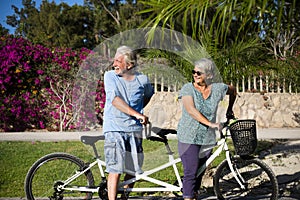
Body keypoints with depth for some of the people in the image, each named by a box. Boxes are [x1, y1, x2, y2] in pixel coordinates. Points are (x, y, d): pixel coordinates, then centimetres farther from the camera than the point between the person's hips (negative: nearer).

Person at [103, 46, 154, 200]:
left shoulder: (142, 80, 3)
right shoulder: (110, 76, -2)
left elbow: (149, 95, 26)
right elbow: (115, 99, -15)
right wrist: (137, 114, -23)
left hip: (134, 129, 3)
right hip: (114, 129, -3)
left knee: (133, 170, 9)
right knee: (115, 171, -11)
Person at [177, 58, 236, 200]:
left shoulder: (217, 88, 2)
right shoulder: (188, 88, -7)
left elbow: (233, 90, 23)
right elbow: (191, 110, -21)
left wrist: (229, 110, 27)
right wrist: (210, 123, -27)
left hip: (207, 138, 4)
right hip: (189, 137, -3)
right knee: (190, 172, -10)